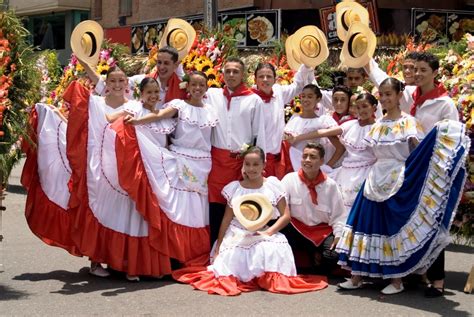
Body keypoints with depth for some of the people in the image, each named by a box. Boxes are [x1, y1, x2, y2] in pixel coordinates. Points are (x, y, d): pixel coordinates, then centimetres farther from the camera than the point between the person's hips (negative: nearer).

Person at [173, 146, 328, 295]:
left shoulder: (273, 186, 0)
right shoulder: (235, 188, 3)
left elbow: (285, 216, -2)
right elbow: (226, 220, 7)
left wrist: (268, 232, -18)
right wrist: (217, 248, 4)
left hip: (263, 235, -1)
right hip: (237, 237, 1)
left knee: (272, 251, -30)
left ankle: (272, 279, -10)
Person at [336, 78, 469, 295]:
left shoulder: (408, 122, -5)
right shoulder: (378, 125, 11)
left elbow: (420, 150, -14)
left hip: (398, 180, -5)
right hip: (377, 180, 6)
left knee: (394, 227, -2)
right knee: (367, 223, 5)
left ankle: (397, 280, 9)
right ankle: (357, 276, 12)